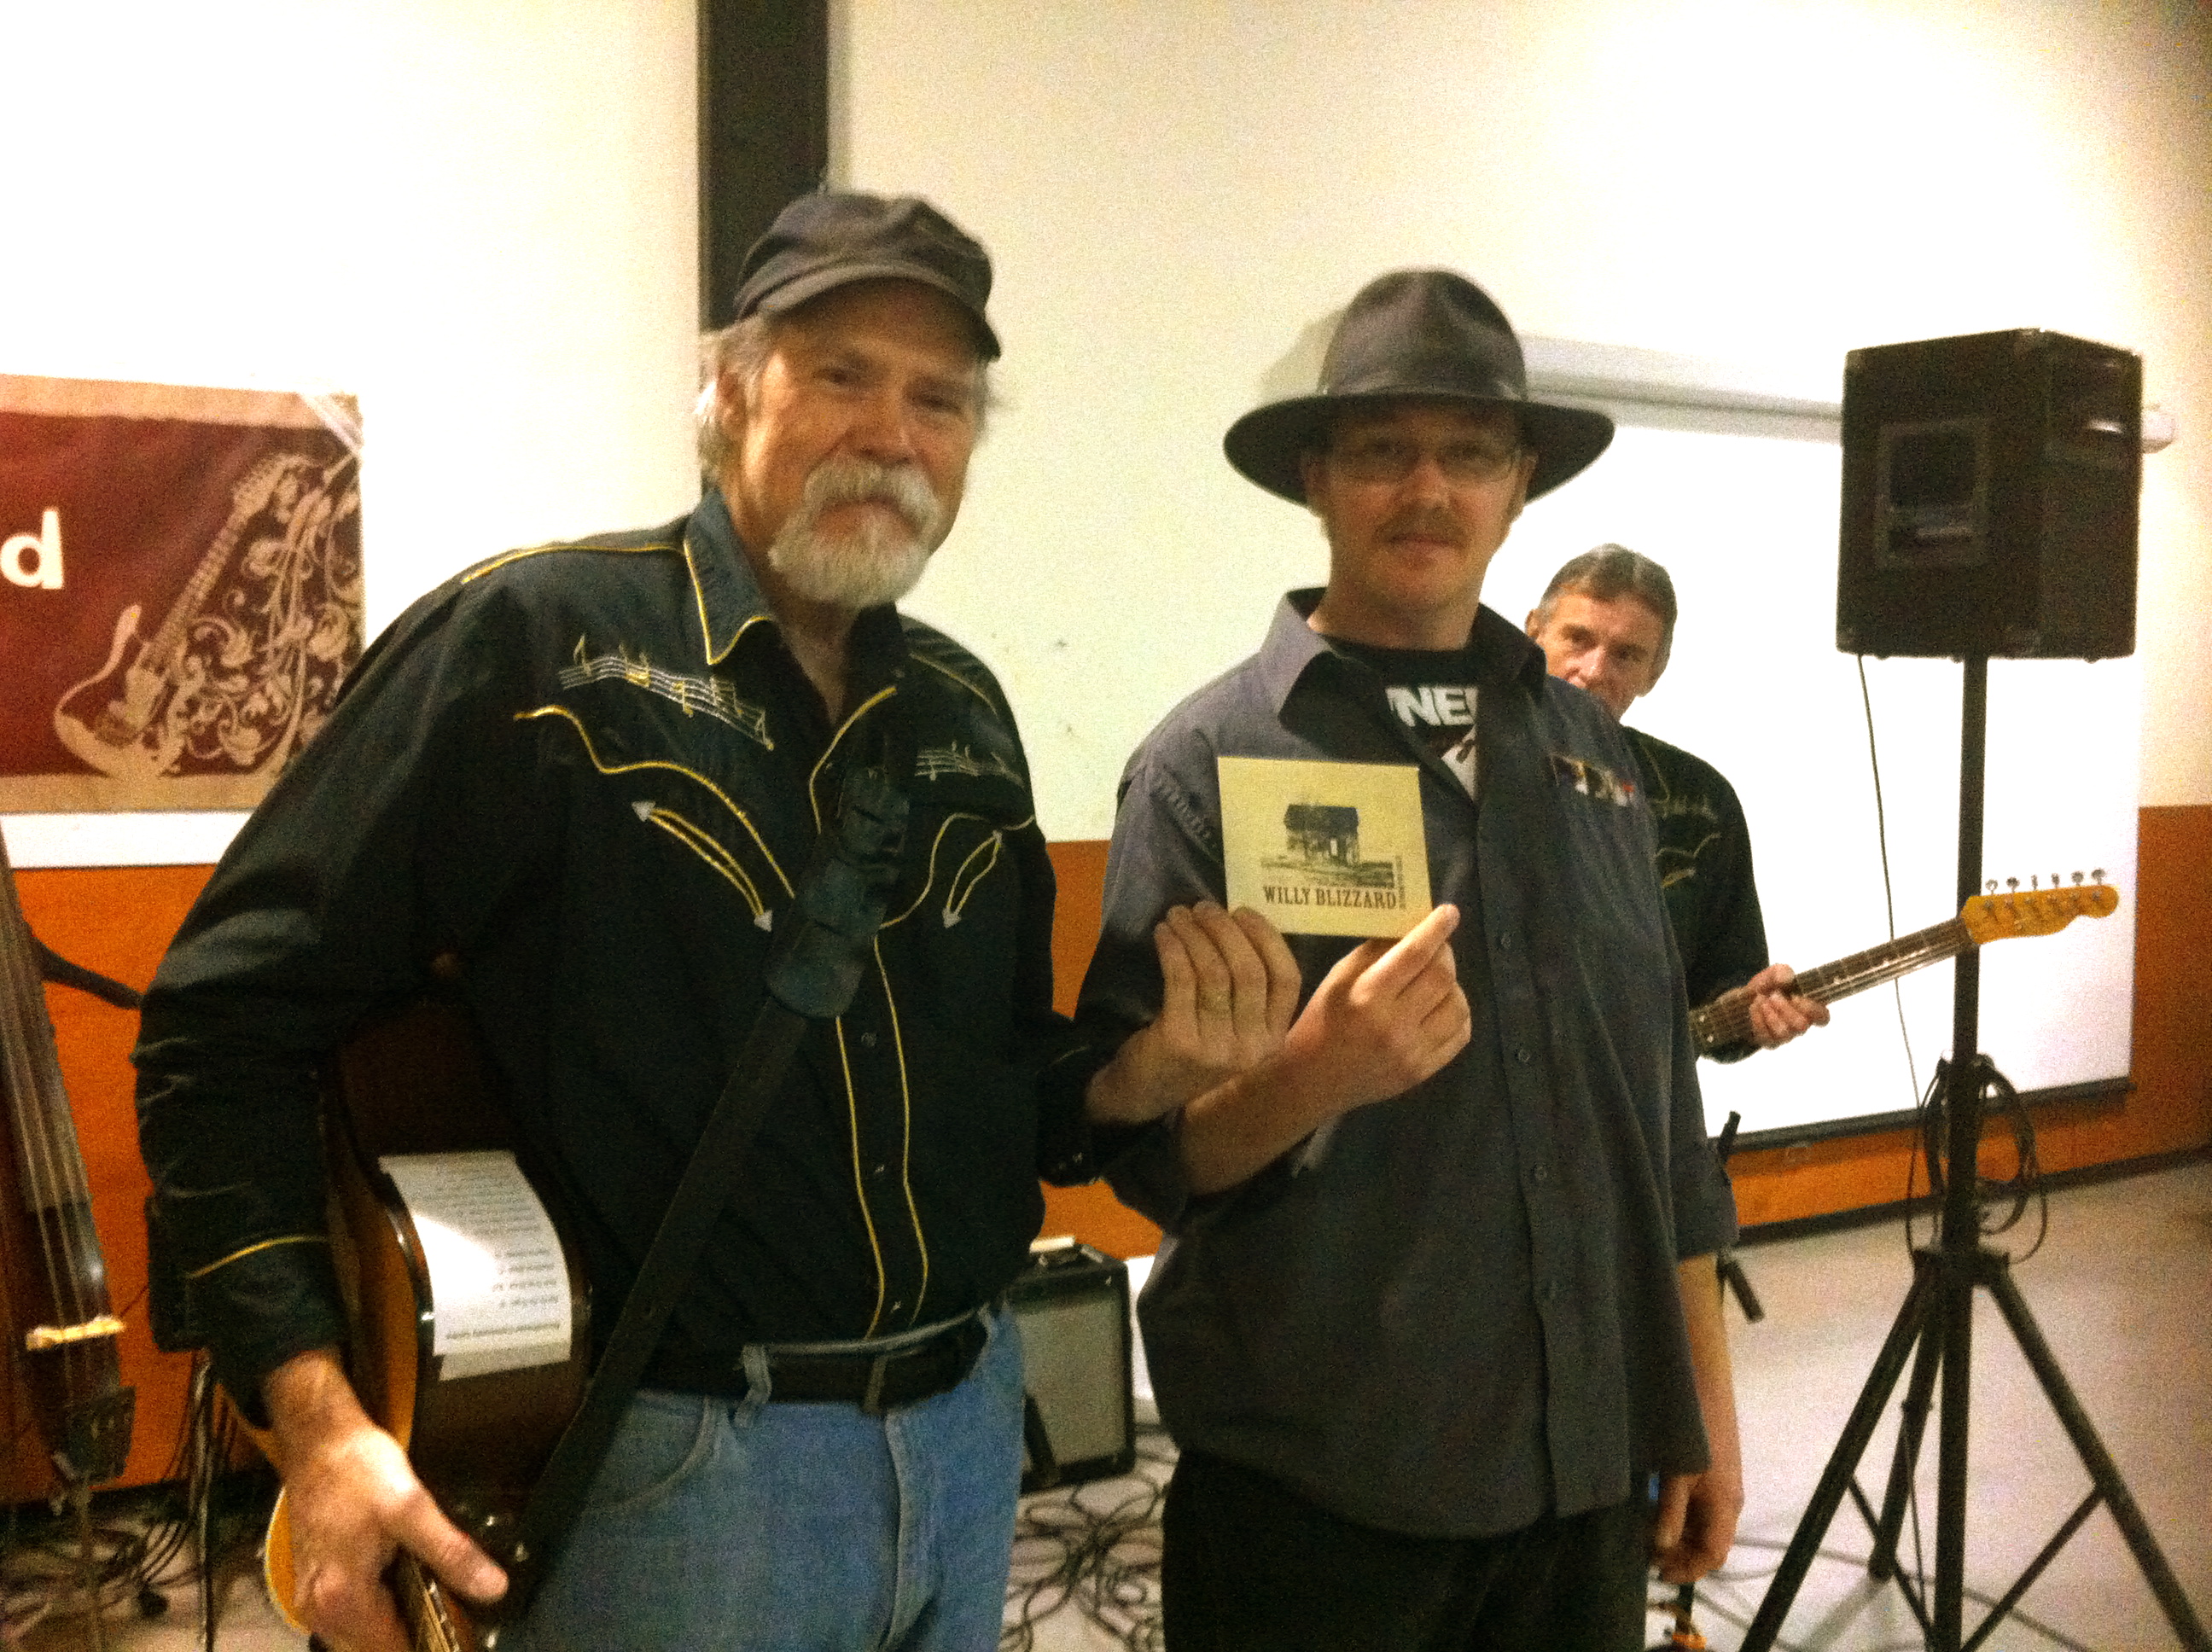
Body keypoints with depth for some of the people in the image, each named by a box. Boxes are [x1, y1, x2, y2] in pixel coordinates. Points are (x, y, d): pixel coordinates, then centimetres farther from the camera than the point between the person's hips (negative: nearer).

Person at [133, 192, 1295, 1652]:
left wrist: (1142, 1078, -6)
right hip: (668, 1473, -6)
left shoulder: (966, 712, 7)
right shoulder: (536, 643, -12)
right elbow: (230, 1026, -12)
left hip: (969, 1438, 6)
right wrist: (317, 1412, -20)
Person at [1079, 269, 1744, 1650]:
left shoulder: (1587, 744, 6)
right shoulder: (1209, 761, -9)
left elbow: (1660, 1091, 10)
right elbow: (1143, 1150, -9)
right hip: (1316, 1491, -4)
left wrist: (1707, 1403, 10)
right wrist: (1310, 1075, -28)